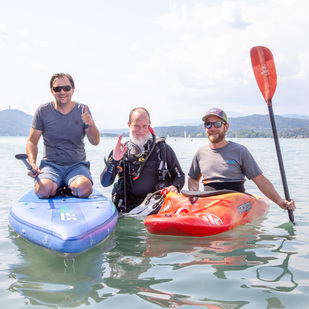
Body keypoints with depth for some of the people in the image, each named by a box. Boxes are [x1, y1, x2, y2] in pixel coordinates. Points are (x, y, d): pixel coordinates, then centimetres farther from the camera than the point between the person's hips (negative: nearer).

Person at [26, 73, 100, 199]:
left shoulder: (82, 110, 4)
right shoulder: (43, 111, 2)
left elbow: (95, 142, 0)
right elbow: (32, 141, 4)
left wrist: (91, 124, -20)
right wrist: (32, 163, -13)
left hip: (77, 165, 0)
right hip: (50, 164, 0)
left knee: (84, 190, -31)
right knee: (43, 191, -31)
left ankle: (70, 188, 5)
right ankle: (58, 188, 5)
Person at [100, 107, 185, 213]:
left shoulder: (163, 149, 8)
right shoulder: (120, 151, 9)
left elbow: (180, 176, 15)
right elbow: (105, 183, 3)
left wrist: (175, 187, -7)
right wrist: (114, 160, -12)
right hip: (129, 207, 2)